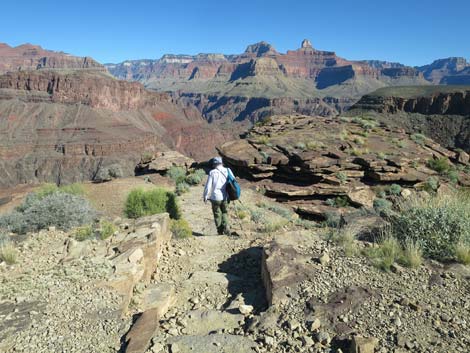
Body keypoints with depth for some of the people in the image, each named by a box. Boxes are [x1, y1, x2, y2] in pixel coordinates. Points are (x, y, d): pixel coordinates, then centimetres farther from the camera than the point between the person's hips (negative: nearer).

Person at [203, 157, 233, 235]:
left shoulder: (212, 172, -6)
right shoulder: (228, 171, 2)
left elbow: (208, 185, -5)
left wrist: (205, 196, 7)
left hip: (215, 197, -2)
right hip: (225, 197, 2)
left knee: (217, 214, 12)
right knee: (225, 213, 17)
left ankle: (220, 231, 16)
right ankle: (226, 229, 1)